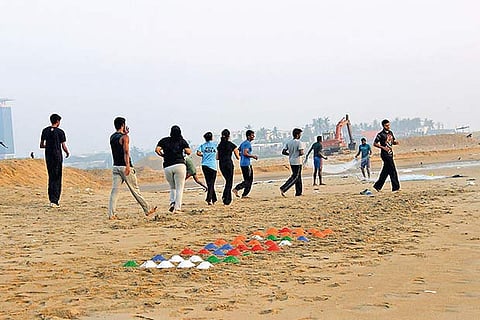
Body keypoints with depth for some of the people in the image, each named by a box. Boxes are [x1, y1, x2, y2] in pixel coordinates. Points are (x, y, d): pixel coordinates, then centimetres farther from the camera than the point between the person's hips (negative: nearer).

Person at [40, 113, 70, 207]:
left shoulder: (45, 131, 5)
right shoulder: (60, 132, -8)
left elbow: (41, 145, 8)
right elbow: (64, 146, -8)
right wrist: (67, 153, 12)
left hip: (48, 156, 5)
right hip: (57, 156, -5)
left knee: (51, 177, 14)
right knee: (57, 178, -2)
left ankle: (52, 199, 13)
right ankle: (54, 201, -8)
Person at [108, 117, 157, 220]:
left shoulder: (112, 137, 13)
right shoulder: (125, 137, -9)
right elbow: (126, 151, -20)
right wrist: (128, 166, -28)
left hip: (115, 167, 6)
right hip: (125, 167, -6)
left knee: (114, 191, 1)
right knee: (135, 190, 2)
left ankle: (111, 214, -8)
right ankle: (147, 210, 14)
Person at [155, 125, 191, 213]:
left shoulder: (164, 140, 9)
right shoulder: (182, 141, 4)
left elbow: (157, 150, -3)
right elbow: (188, 152, -6)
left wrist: (162, 155, 15)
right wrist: (184, 151, 16)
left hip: (167, 167, 2)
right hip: (179, 165, -2)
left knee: (172, 187, 20)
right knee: (179, 188, 2)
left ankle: (172, 202, -2)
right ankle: (177, 208, -6)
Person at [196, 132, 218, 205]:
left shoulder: (203, 145, 6)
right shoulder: (215, 144, 2)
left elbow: (198, 153, -7)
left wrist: (203, 155, 11)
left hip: (204, 165, 2)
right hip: (212, 165, -2)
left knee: (209, 183, 11)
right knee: (211, 183, 2)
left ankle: (214, 199, 18)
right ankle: (209, 199, -13)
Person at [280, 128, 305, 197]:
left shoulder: (288, 142, 7)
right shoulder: (299, 142, -14)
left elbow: (283, 152, 6)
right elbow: (301, 153, -23)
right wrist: (303, 152, -1)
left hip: (291, 162, 8)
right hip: (297, 162, -8)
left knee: (298, 177, 16)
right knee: (295, 177, -4)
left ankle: (298, 192, 18)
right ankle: (283, 188, -16)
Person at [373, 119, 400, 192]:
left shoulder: (390, 132, 12)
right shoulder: (380, 134, -10)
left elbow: (393, 141, 22)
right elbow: (375, 144, -9)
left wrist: (395, 142, -2)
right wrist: (383, 147, -20)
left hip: (390, 154, 8)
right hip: (385, 154, -8)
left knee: (385, 171, 11)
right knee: (392, 171, -9)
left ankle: (377, 186, 20)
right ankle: (395, 187, -5)